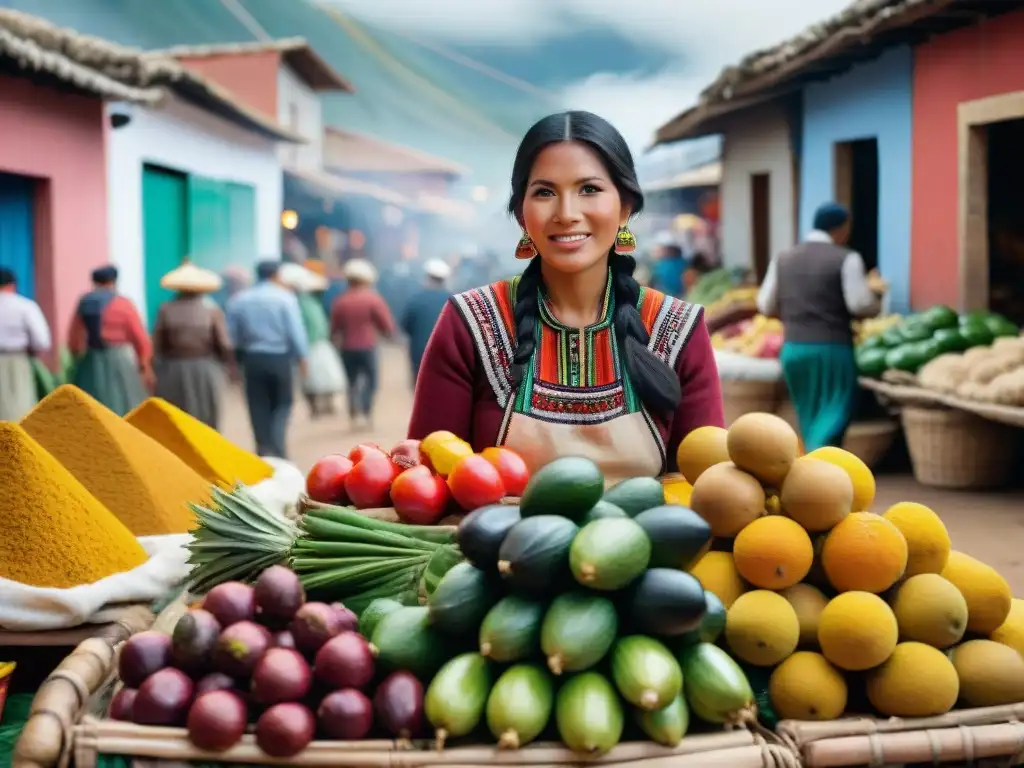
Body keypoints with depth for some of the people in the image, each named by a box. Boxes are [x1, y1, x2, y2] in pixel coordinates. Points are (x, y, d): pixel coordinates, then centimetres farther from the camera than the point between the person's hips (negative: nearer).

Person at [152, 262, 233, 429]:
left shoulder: (166, 309, -3)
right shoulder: (211, 308, -4)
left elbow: (157, 345, -2)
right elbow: (223, 343, -7)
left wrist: (158, 369, 8)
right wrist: (227, 365, 7)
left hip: (173, 371, 1)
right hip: (206, 370, -1)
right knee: (206, 421, 8)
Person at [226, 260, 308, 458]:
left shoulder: (238, 300, 4)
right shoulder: (285, 297, -6)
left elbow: (233, 334, 5)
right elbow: (295, 331, -8)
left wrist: (235, 359, 15)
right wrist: (301, 357, -1)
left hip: (252, 358, 2)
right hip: (280, 358, -2)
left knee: (259, 408, 9)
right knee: (281, 405, 9)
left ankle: (264, 451, 8)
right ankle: (278, 451, -6)